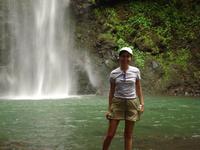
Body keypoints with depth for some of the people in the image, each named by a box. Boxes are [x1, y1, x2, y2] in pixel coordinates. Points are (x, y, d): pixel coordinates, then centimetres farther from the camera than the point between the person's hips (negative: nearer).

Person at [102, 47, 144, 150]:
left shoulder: (136, 71, -1)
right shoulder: (113, 73, -1)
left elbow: (138, 88, 7)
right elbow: (111, 91, 5)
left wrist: (142, 103, 0)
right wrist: (109, 108, 2)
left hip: (132, 103, 0)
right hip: (117, 103, 0)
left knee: (128, 135, 6)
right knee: (110, 134, -2)